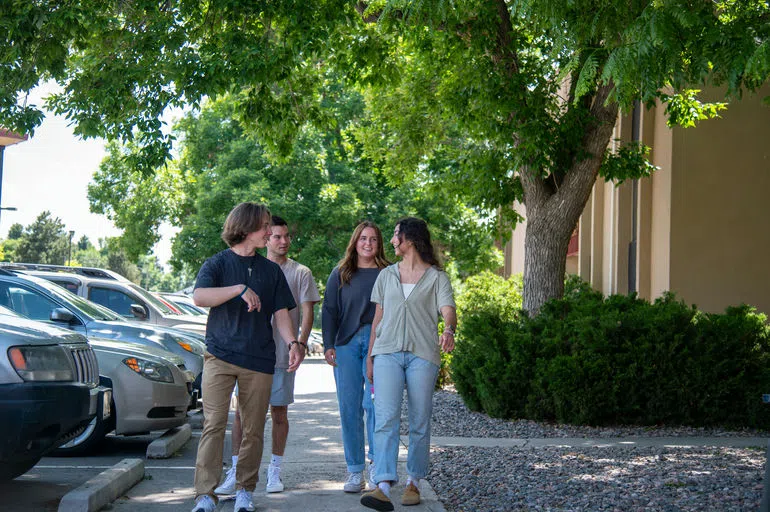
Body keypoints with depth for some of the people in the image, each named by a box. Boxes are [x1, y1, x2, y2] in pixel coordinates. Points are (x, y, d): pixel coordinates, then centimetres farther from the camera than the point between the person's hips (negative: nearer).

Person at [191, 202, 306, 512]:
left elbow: (280, 312, 12)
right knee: (213, 425, -10)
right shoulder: (218, 264, 3)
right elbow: (199, 297, -14)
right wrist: (240, 289, -23)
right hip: (220, 356, -3)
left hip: (259, 359, 3)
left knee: (253, 429, 6)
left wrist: (293, 343, -6)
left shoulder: (271, 270, 15)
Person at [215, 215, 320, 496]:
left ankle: (274, 470, 16)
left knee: (279, 412, 5)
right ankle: (235, 472, 0)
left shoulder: (300, 273, 5)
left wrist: (300, 344, -12)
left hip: (282, 354, -1)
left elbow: (307, 313, 1)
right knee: (242, 412, -3)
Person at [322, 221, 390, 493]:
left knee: (373, 402, -13)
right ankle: (355, 471, 7)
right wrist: (328, 345, 1)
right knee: (349, 408, 0)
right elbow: (329, 311, 11)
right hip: (346, 344, 2)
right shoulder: (340, 274, 12)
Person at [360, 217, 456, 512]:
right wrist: (370, 356, 14)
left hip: (422, 355, -2)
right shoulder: (386, 275, 17)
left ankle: (413, 482, 15)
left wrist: (448, 330, -31)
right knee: (386, 418, -13)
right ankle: (383, 487, -21)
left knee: (420, 422, 2)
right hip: (387, 352, 2)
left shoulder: (436, 277, 5)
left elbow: (448, 310, -9)